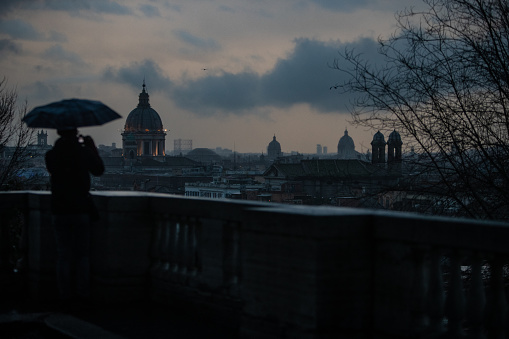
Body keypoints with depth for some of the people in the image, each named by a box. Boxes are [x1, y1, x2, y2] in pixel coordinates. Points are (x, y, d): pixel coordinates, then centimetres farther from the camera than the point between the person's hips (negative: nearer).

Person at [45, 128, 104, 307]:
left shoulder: (51, 155, -4)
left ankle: (65, 296, 7)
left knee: (63, 255, 7)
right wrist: (92, 148, 16)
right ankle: (82, 293, 10)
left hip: (59, 211, 1)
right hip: (81, 210, -1)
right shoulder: (84, 152, -9)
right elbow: (99, 170, 6)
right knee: (82, 255, 9)